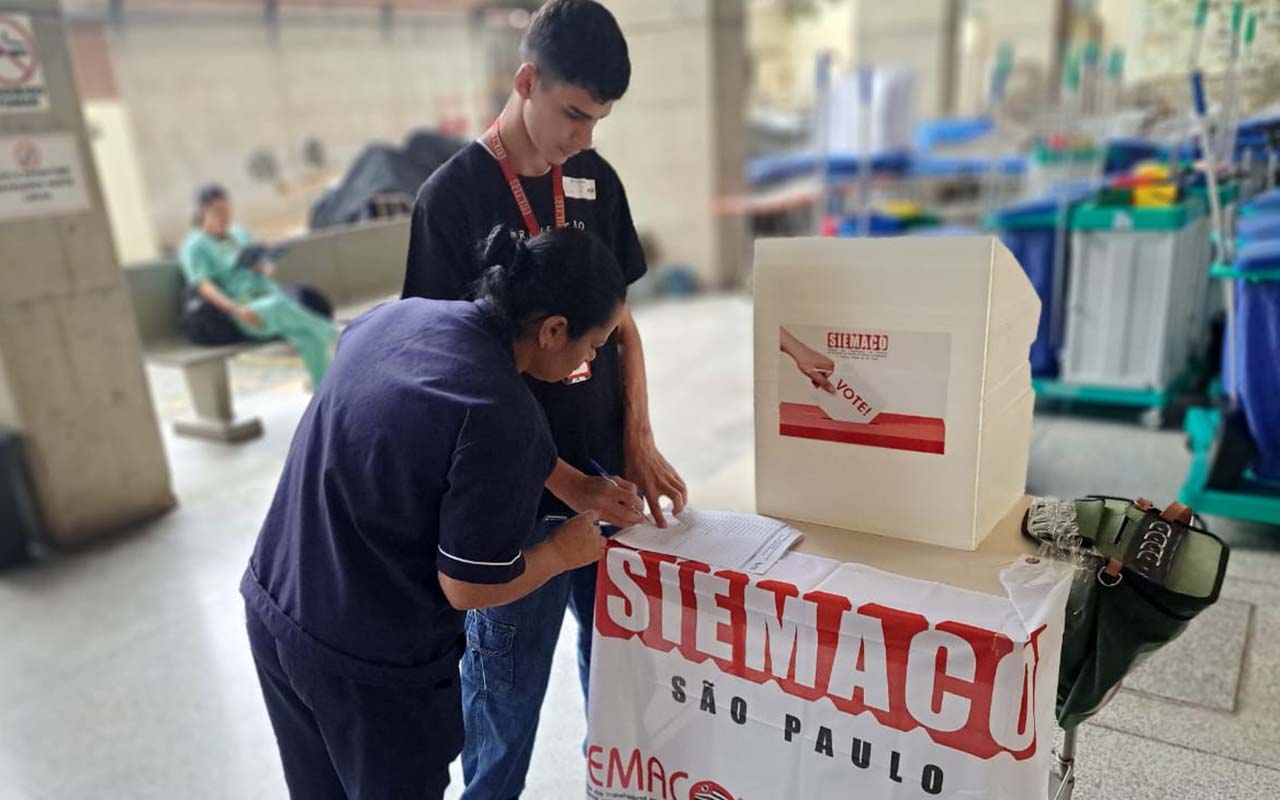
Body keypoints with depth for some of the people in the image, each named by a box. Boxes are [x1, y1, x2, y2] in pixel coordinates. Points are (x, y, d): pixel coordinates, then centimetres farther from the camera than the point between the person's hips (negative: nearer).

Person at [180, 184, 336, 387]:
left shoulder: (240, 233, 20)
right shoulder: (195, 246, 1)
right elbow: (203, 287, -13)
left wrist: (258, 267, -2)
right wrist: (237, 310, -30)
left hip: (269, 296, 6)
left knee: (309, 337, -24)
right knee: (278, 305, -39)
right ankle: (328, 333, -18)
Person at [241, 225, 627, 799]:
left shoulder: (397, 314, -4)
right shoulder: (502, 415, -27)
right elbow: (468, 587, -21)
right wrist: (564, 552, -3)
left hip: (271, 605, 7)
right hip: (369, 660, -7)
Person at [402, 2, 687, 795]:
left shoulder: (597, 181, 4)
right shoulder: (453, 197, -12)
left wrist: (639, 441, -2)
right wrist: (565, 483, -16)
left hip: (606, 477, 5)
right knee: (508, 686, 12)